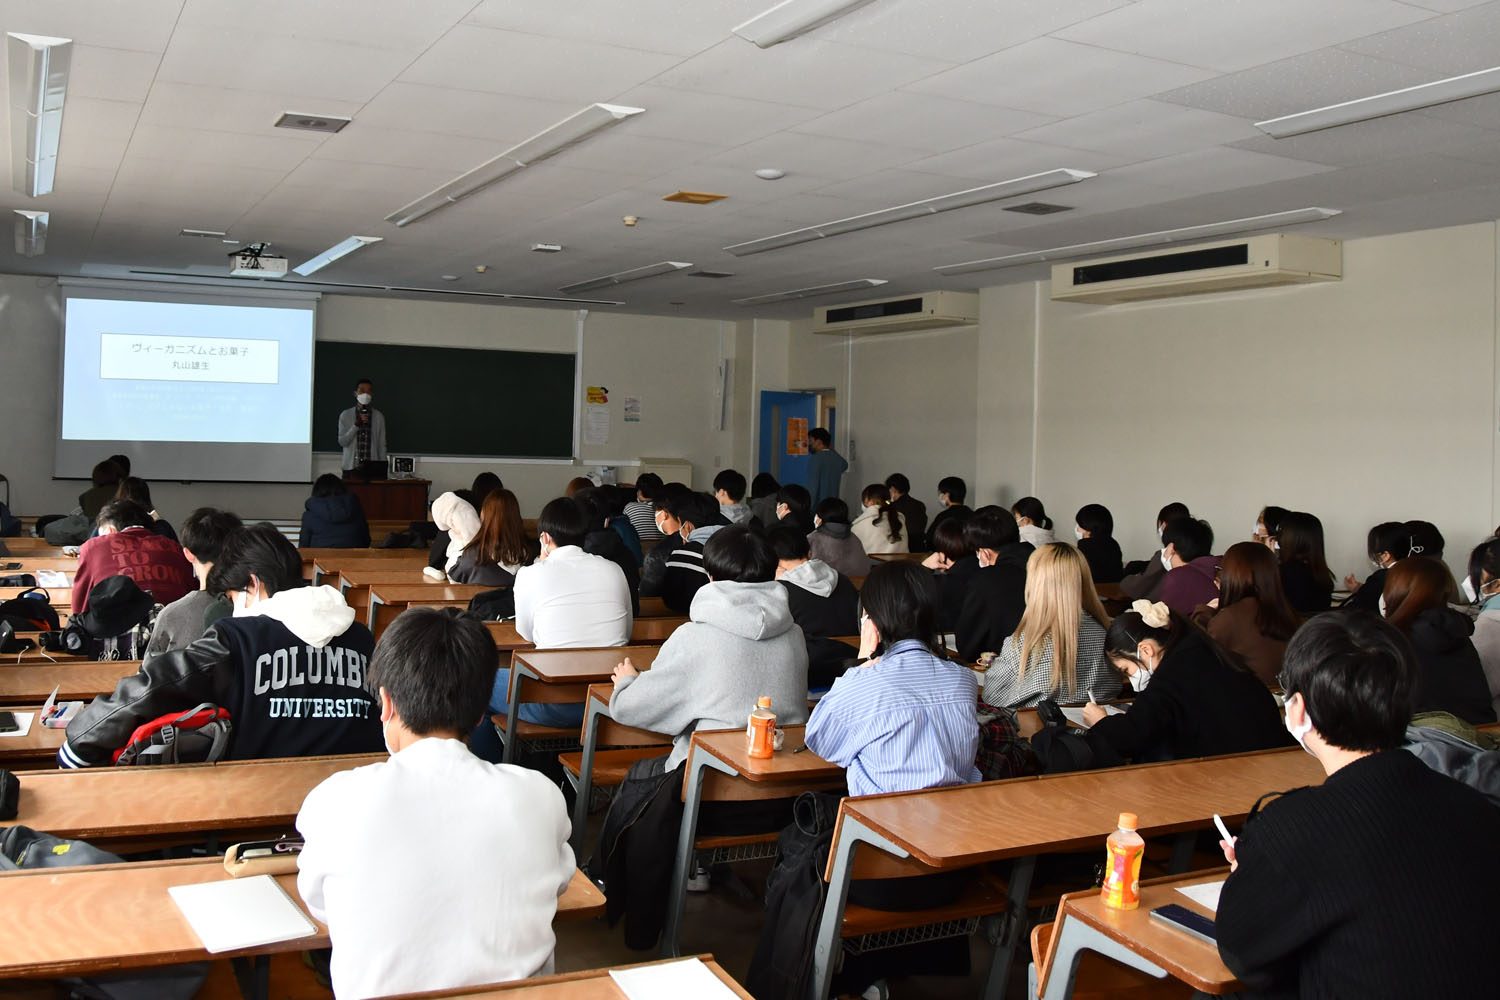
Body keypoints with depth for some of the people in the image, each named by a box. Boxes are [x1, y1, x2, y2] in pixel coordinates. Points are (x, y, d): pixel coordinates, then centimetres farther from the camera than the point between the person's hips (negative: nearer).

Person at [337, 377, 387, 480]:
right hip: (352, 468, 0)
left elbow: (382, 445, 5)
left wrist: (383, 470, 2)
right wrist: (356, 424, -15)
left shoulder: (379, 416, 5)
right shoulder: (345, 415, 4)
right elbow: (342, 442, -3)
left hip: (373, 468, 0)